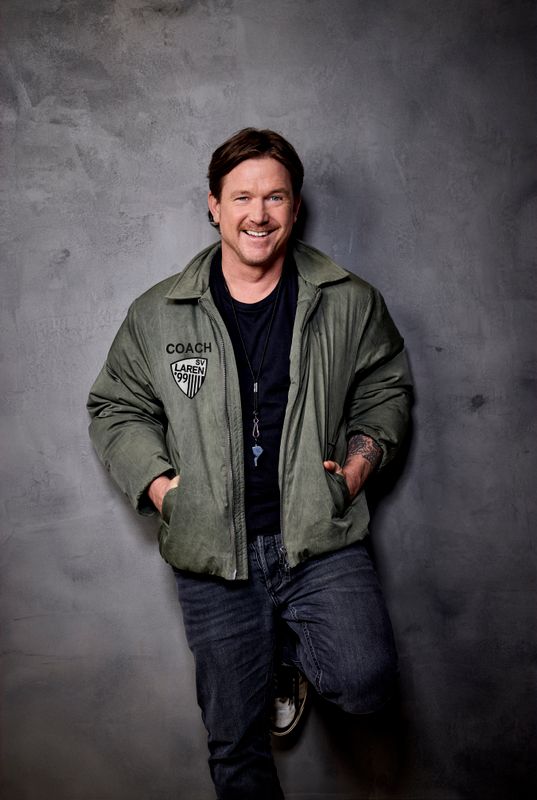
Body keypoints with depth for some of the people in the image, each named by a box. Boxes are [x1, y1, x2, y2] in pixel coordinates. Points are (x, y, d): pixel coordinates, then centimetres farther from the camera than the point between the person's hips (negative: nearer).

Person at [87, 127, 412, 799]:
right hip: (213, 554, 1)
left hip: (320, 541, 0)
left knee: (366, 683, -20)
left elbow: (387, 387, 14)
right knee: (235, 737, 10)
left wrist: (361, 460, -1)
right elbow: (115, 408, 11)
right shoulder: (156, 316, 2)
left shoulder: (350, 303, 2)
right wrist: (156, 481, -3)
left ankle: (291, 650, 14)